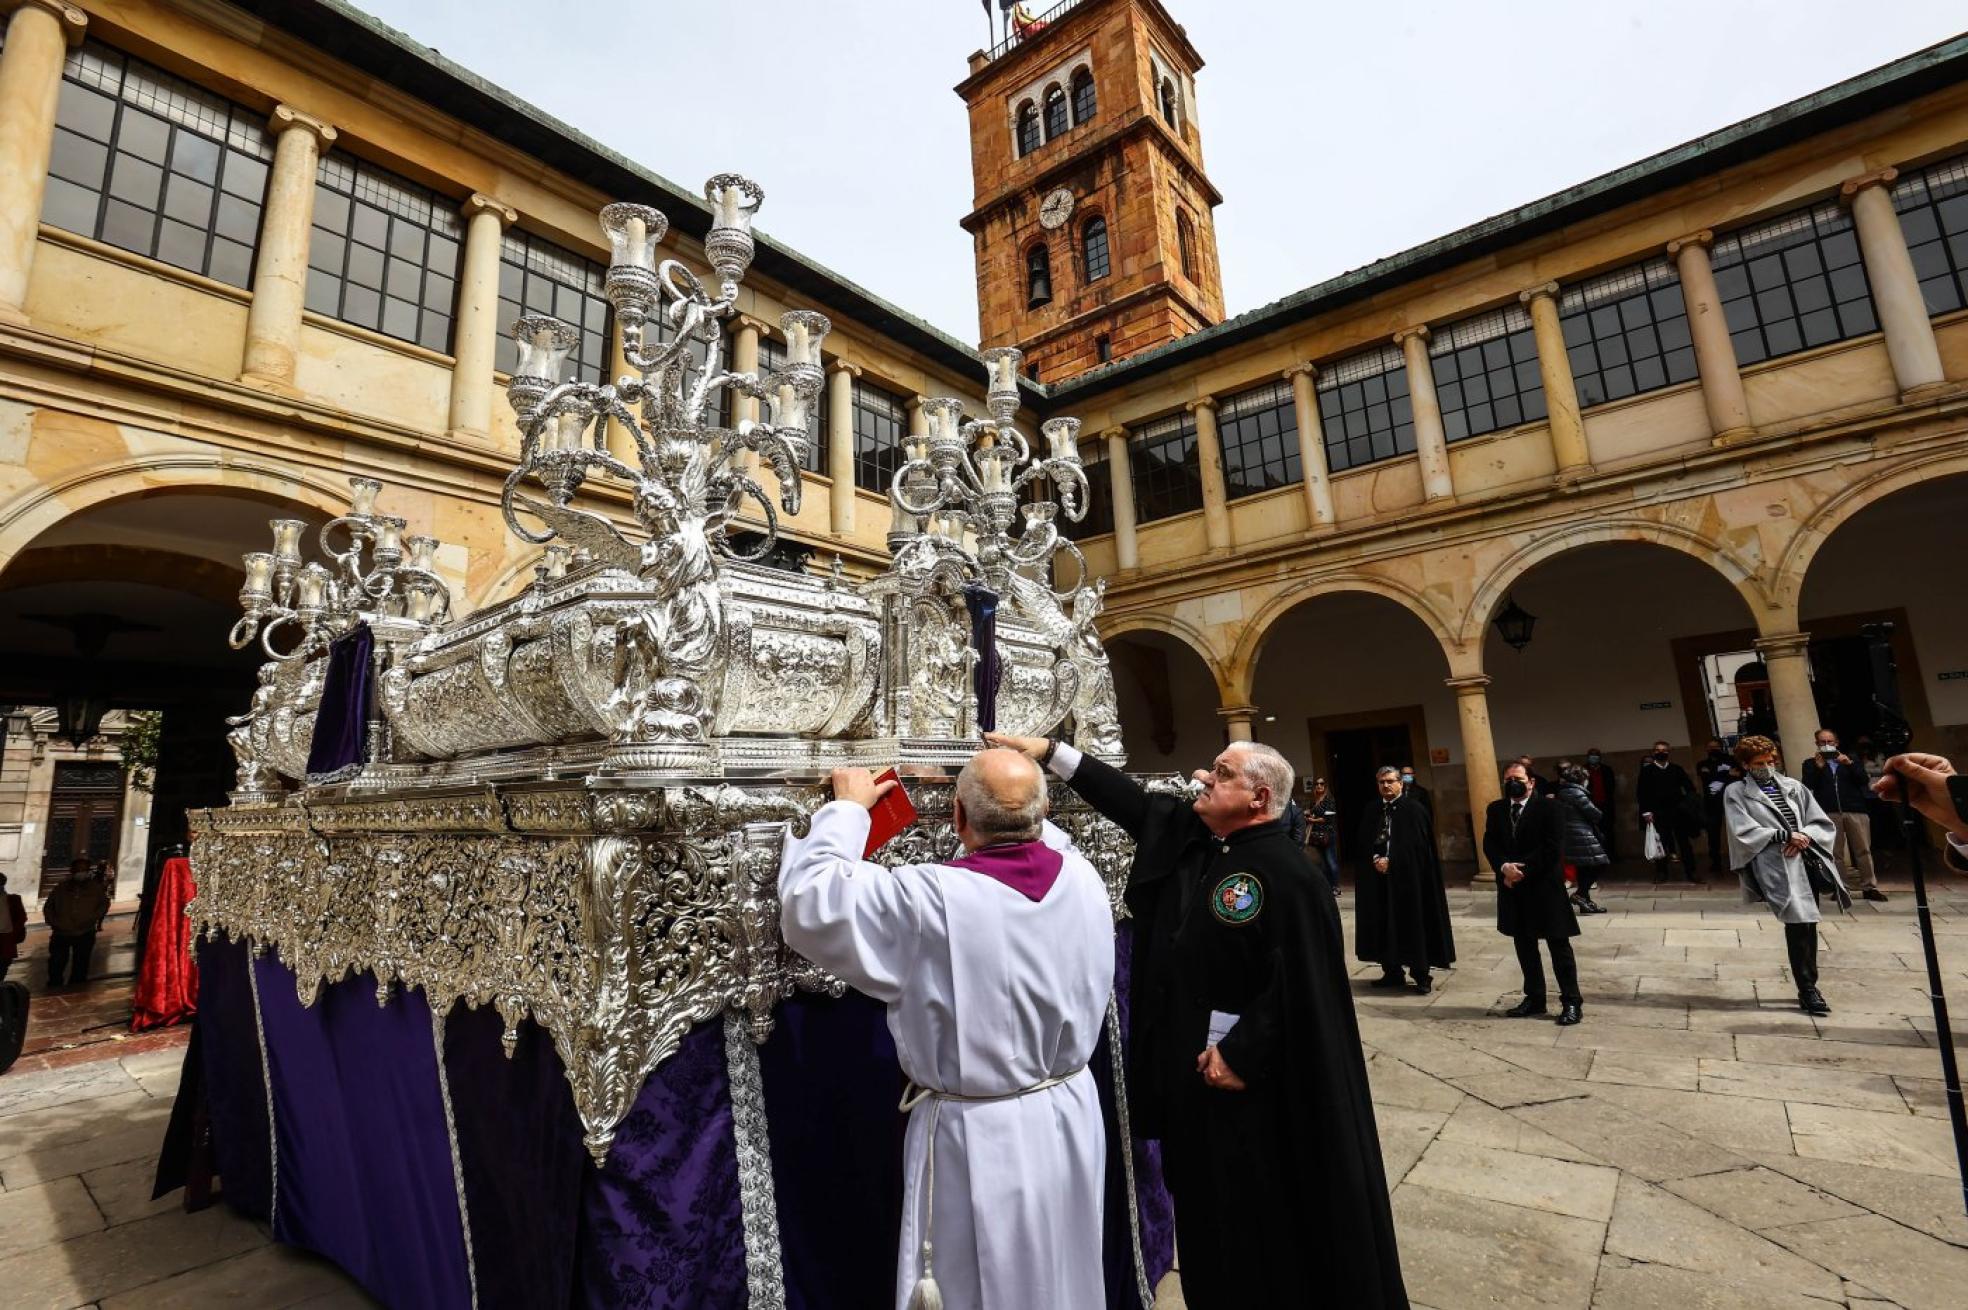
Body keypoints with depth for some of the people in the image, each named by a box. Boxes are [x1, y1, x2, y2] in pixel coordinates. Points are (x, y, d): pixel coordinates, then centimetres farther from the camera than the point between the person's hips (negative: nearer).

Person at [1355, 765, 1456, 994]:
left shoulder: (1415, 810, -5)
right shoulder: (1372, 813, 9)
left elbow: (1418, 845, -11)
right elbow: (1363, 845, 10)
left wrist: (1390, 861, -14)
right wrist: (1376, 859, -9)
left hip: (1409, 878, -4)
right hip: (1380, 879, 4)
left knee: (1413, 924, 1)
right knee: (1385, 925, 7)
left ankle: (1421, 975, 11)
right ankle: (1392, 971, 17)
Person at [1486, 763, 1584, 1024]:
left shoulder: (1551, 807, -6)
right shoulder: (1495, 810, 9)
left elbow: (1553, 847, -14)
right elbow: (1489, 845, 4)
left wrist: (1523, 870, -16)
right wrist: (1504, 867, -14)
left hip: (1544, 887, -5)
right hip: (1513, 889, 5)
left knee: (1558, 945, 3)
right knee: (1524, 945, 12)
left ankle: (1571, 1001, 13)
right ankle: (1534, 998, 23)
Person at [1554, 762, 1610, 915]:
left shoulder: (1563, 793, 13)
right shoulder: (1577, 793, -14)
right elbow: (1594, 813, -12)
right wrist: (1601, 818, 12)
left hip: (1569, 837, 9)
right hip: (1582, 837, -9)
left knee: (1584, 868, 13)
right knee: (1598, 862, -3)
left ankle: (1585, 902, 15)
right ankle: (1580, 894, -7)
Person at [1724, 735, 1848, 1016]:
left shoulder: (1793, 786, 18)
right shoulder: (1736, 792, 3)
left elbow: (1822, 822, 13)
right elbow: (1744, 831, -6)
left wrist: (1804, 837, -7)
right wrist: (1786, 836, -12)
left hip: (1809, 859, 5)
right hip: (1776, 864, -5)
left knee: (1807, 923, 9)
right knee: (1798, 922, -13)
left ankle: (1808, 985, 22)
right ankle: (1807, 989, -4)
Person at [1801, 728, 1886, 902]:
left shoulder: (1851, 760, 19)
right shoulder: (1810, 764, 12)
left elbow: (1864, 780, 5)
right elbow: (1808, 786, -1)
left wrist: (1850, 764, -8)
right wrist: (1818, 767, -10)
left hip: (1856, 810, 2)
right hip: (1828, 812, -2)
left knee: (1863, 850, 1)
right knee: (1835, 853, -2)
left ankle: (1870, 887, 7)